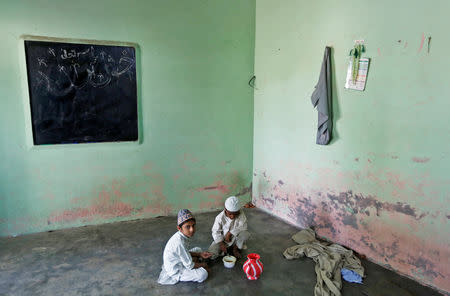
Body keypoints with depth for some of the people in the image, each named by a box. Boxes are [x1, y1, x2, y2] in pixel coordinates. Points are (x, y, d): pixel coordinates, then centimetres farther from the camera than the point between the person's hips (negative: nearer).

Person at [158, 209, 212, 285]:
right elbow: (190, 266, -26)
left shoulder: (180, 235, -8)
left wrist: (200, 254, -1)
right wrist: (203, 265, -8)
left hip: (178, 262, 9)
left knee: (198, 249, 18)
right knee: (203, 274, -23)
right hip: (175, 272, -9)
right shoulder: (179, 242, -35)